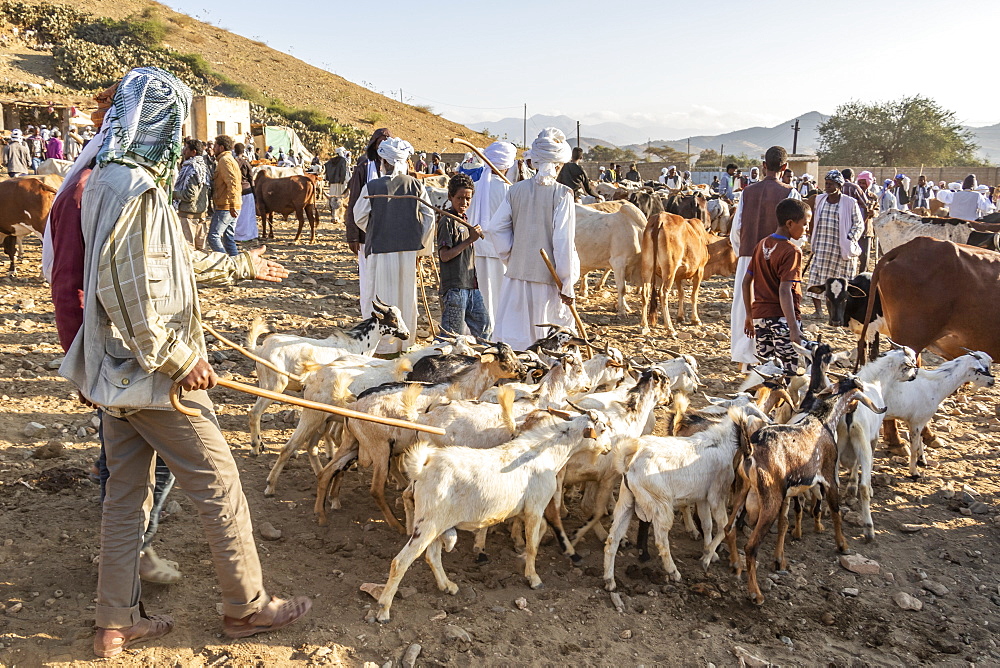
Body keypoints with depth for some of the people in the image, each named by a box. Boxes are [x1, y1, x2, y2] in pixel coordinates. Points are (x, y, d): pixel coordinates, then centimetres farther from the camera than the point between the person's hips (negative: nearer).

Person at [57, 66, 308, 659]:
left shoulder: (111, 180, 14)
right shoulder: (136, 188, -19)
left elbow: (178, 262, 22)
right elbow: (125, 288, -27)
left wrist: (244, 267, 30)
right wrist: (178, 359, -21)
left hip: (120, 368, 10)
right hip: (153, 373, -10)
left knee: (128, 492, 15)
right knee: (220, 484, 3)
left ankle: (118, 622, 27)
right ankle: (247, 606, 17)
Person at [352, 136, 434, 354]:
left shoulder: (371, 187, -10)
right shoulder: (416, 185, -3)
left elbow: (359, 218, -2)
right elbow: (429, 216, 0)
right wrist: (421, 243, 10)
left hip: (380, 248, -3)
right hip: (409, 249, 3)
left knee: (382, 295, 7)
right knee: (407, 295, 15)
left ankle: (382, 344, 14)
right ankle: (405, 342, 25)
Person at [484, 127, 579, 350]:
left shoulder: (516, 190, 2)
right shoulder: (562, 194, -9)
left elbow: (495, 228, 2)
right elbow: (564, 242, -12)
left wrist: (511, 257, 13)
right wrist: (567, 285, -6)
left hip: (517, 273, 4)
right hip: (548, 278, -3)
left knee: (512, 339, 10)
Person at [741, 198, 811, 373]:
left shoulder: (762, 244, 10)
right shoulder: (791, 251, -12)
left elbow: (747, 281, 13)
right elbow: (784, 291, -22)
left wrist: (749, 314, 21)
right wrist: (794, 328, -23)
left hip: (760, 315, 7)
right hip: (782, 317, -7)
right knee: (788, 371, -3)